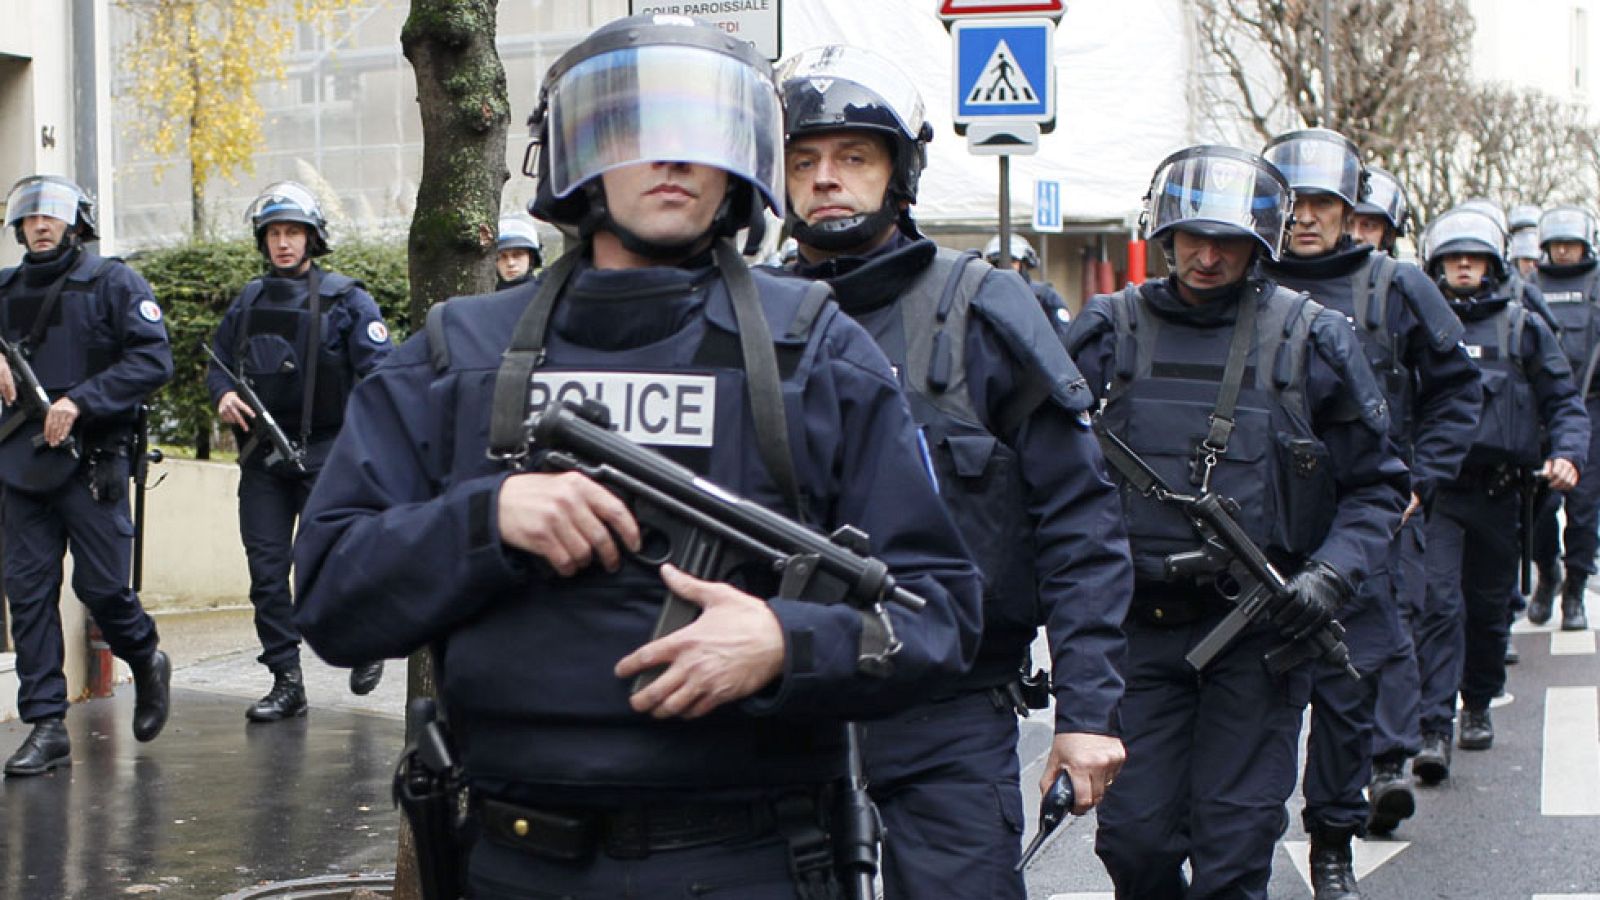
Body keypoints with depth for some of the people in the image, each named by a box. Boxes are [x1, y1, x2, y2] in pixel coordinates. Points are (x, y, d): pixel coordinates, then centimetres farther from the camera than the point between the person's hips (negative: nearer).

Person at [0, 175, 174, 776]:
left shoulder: (113, 283, 0)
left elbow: (154, 361, -9)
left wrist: (78, 400, -17)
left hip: (93, 461, -4)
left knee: (101, 585, -5)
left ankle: (147, 662, 26)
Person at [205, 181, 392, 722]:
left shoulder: (344, 299, -2)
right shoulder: (250, 301, 13)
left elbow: (380, 373, -7)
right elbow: (218, 361, 21)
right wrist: (223, 394, -1)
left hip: (324, 453, -5)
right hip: (262, 454, 5)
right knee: (266, 567, 2)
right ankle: (286, 682, 8)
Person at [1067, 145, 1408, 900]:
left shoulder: (1309, 340, 2)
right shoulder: (1112, 330, 4)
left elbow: (1376, 484, 8)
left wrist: (1331, 575, -8)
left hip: (1259, 628, -1)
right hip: (1139, 627, 1)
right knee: (1133, 837, 2)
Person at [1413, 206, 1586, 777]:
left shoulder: (1522, 329, 9)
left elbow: (1563, 400, 10)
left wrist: (1568, 453, -7)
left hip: (1499, 489, 2)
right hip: (1436, 491, -2)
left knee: (1488, 606, 12)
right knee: (1440, 603, -13)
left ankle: (1478, 707, 30)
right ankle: (1434, 730, -16)